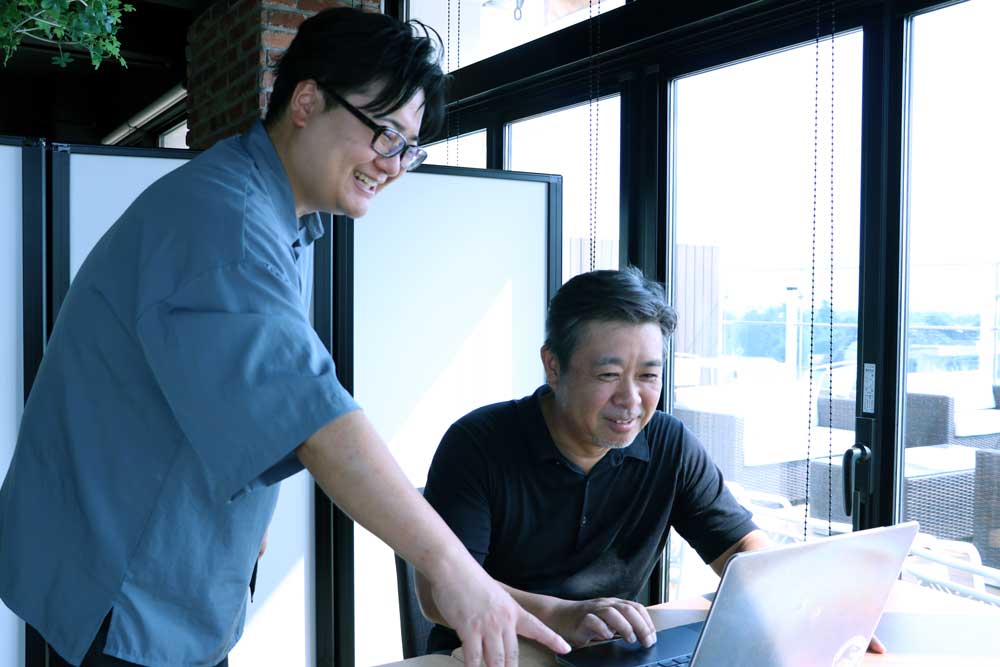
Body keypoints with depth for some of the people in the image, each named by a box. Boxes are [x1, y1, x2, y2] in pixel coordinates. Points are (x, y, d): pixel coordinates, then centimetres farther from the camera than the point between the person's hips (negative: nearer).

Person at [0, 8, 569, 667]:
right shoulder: (221, 214, -25)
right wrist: (448, 563, -36)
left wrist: (251, 521, 9)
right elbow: (305, 409, -34)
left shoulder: (280, 226, 9)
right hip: (123, 587, -9)